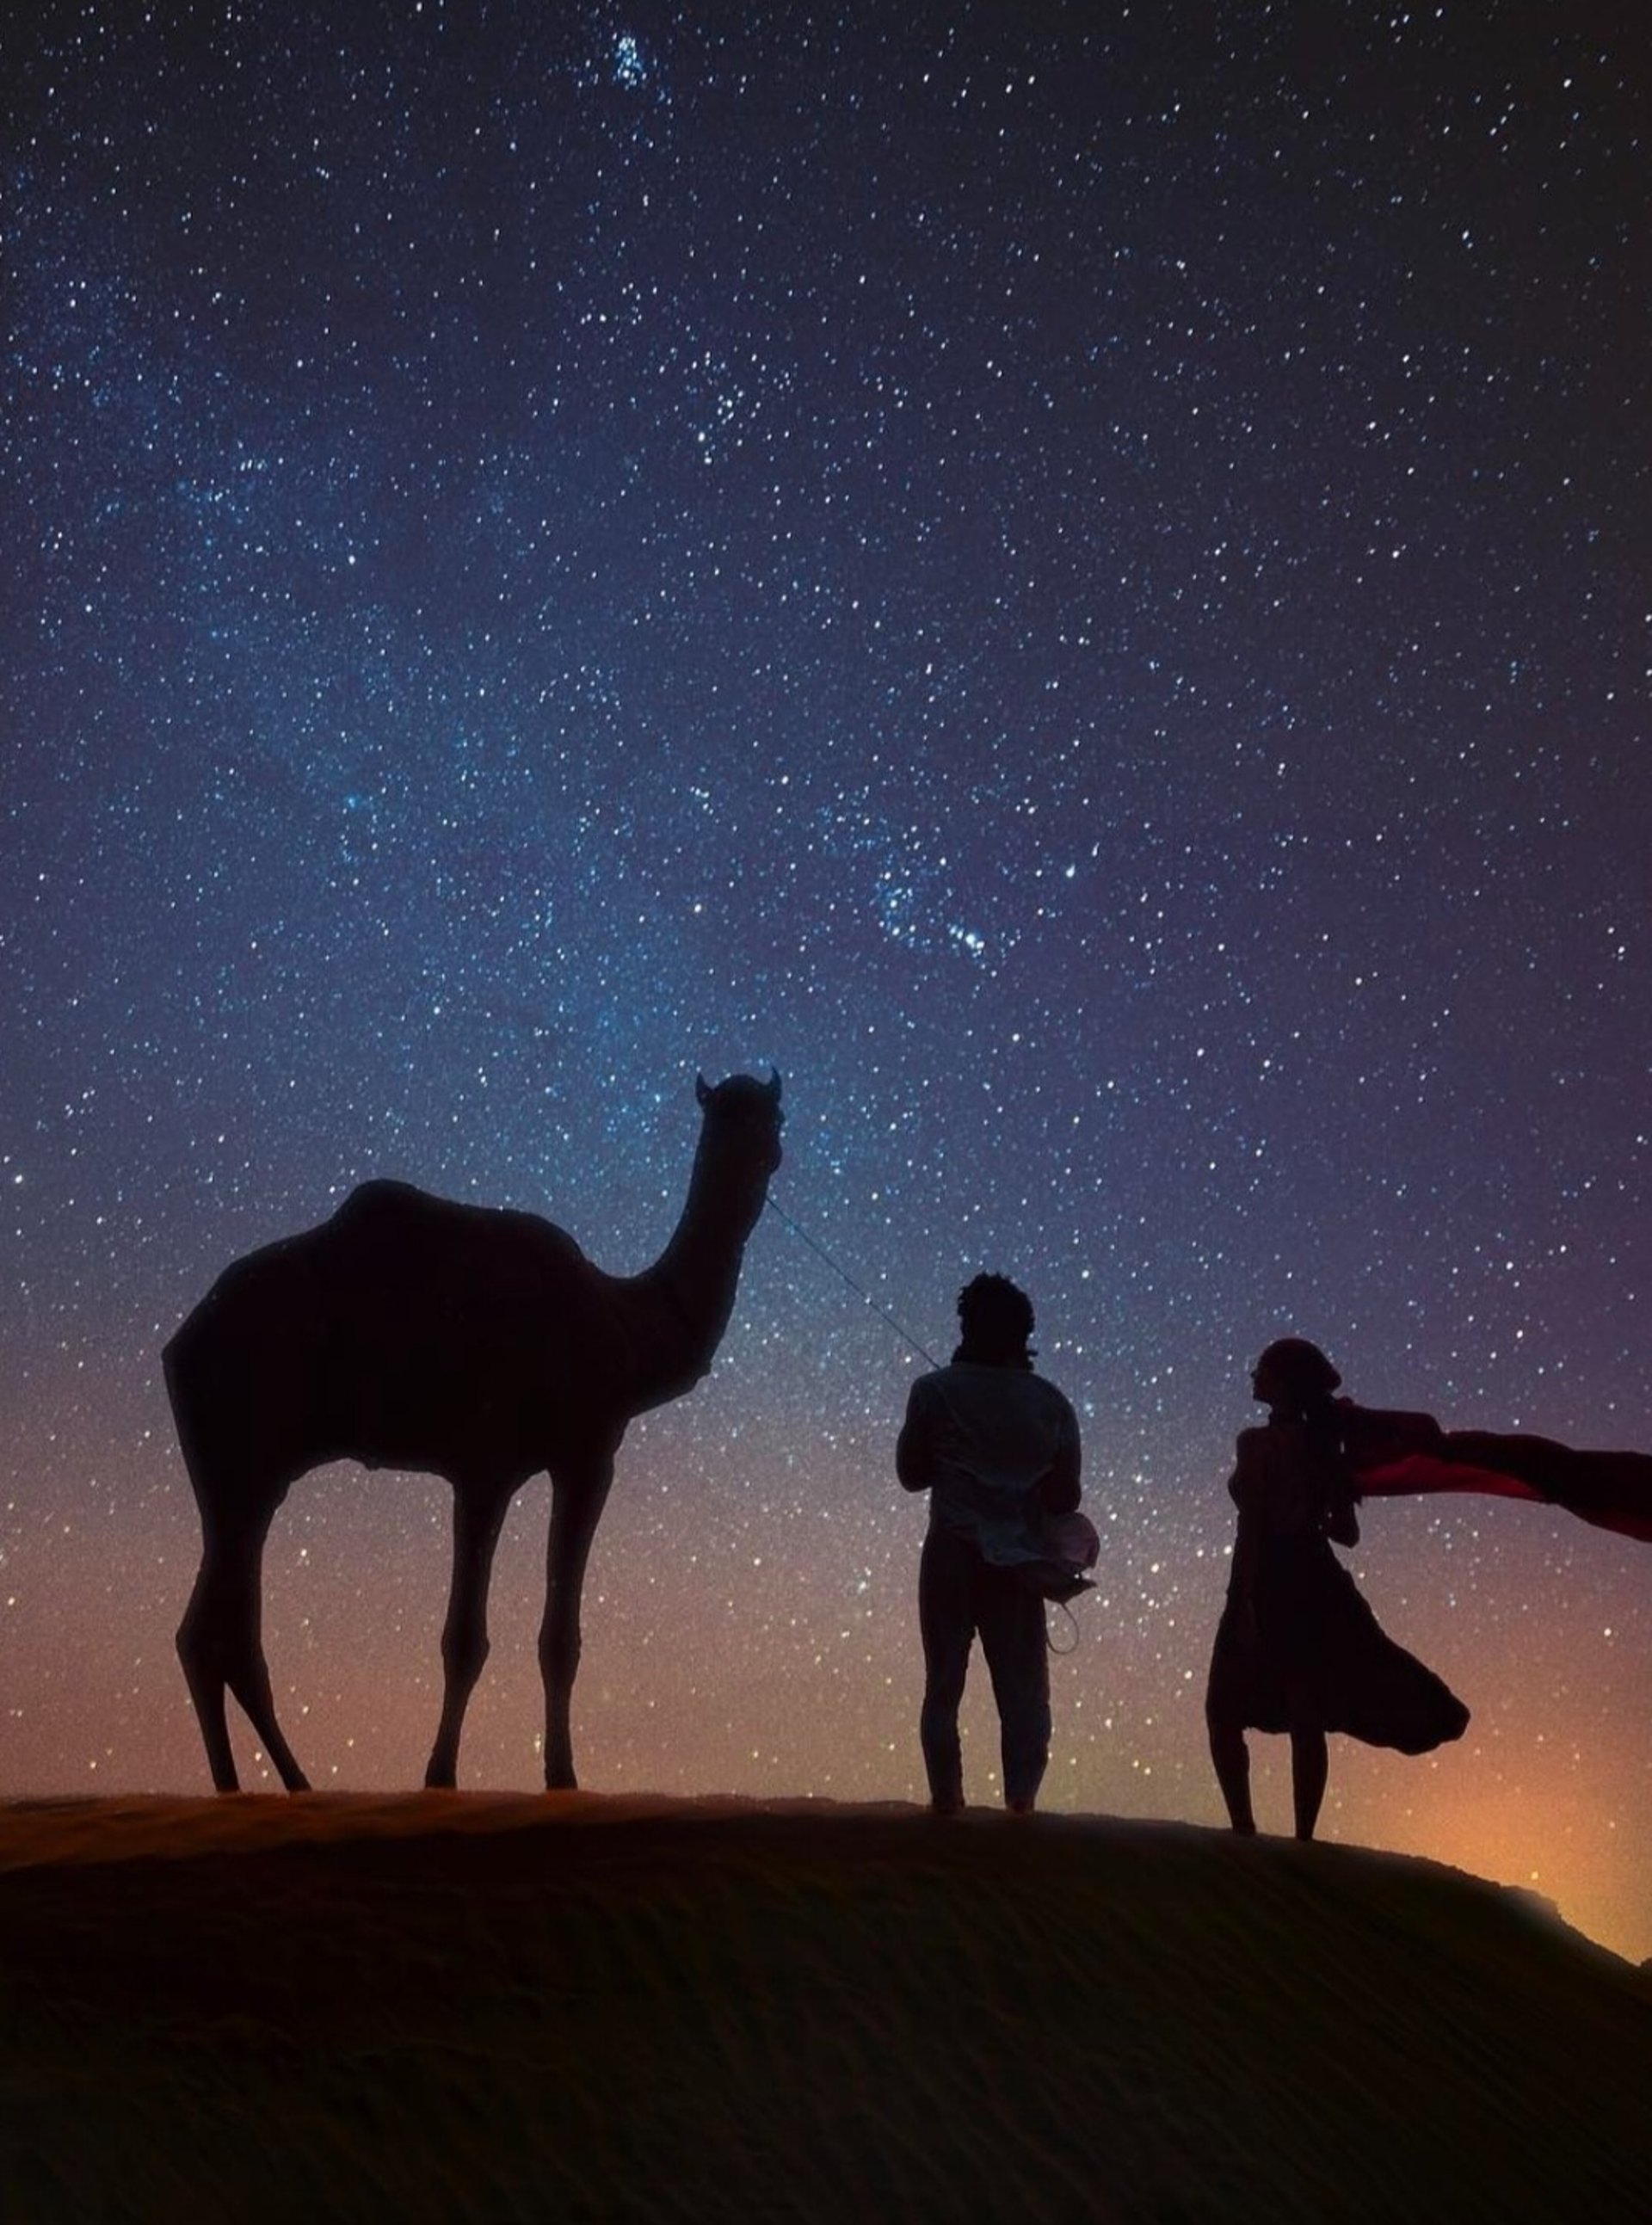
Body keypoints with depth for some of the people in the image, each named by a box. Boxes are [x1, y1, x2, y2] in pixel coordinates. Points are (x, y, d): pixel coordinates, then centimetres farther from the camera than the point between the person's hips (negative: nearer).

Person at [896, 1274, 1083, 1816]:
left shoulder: (935, 1392, -3)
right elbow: (1066, 1495, 5)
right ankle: (1021, 1799, -2)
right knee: (1023, 1689, 7)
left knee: (944, 1685, 6)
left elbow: (911, 1473, 5)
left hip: (952, 1554, -1)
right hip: (1019, 1561, 1)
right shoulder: (1050, 1403, 2)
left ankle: (946, 1798, 1)